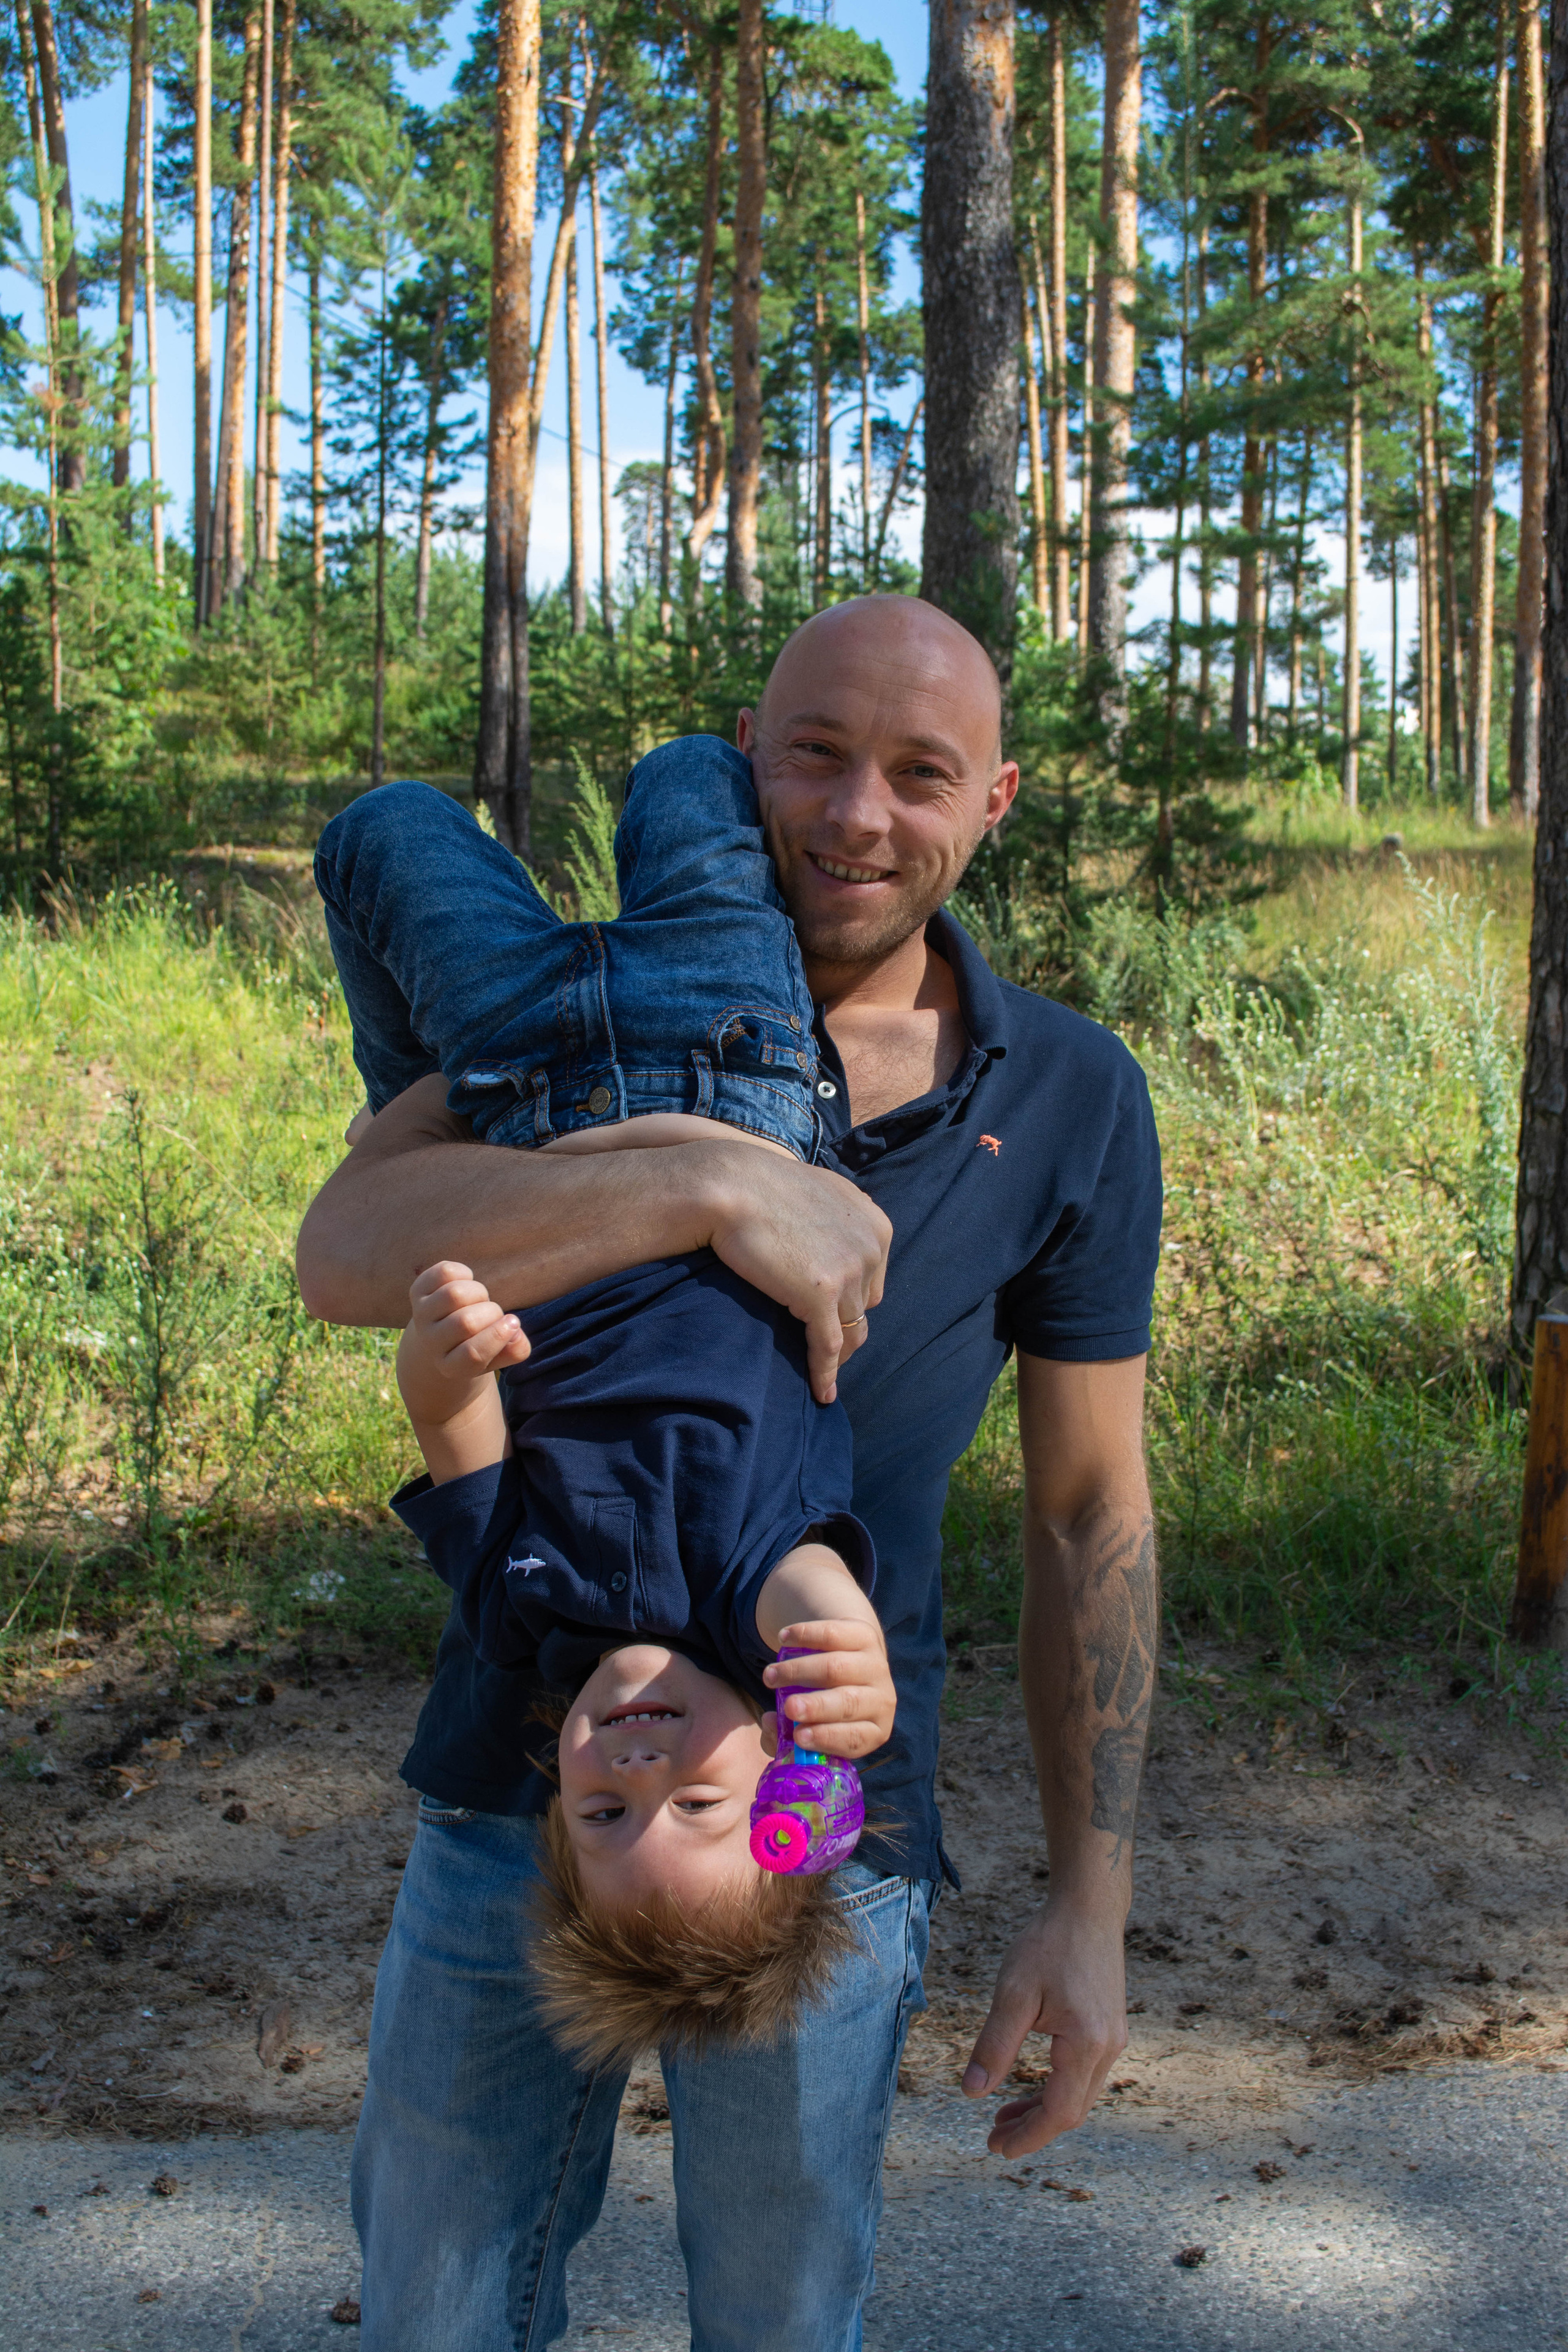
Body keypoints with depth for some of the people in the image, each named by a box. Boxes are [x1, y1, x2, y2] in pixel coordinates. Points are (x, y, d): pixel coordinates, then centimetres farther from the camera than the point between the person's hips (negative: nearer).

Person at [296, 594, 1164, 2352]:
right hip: (517, 1795, 1)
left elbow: (1090, 1512, 2)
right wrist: (714, 1187, -34)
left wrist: (1092, 1903, 0)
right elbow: (347, 1253, -23)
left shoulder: (1071, 1104, -3)